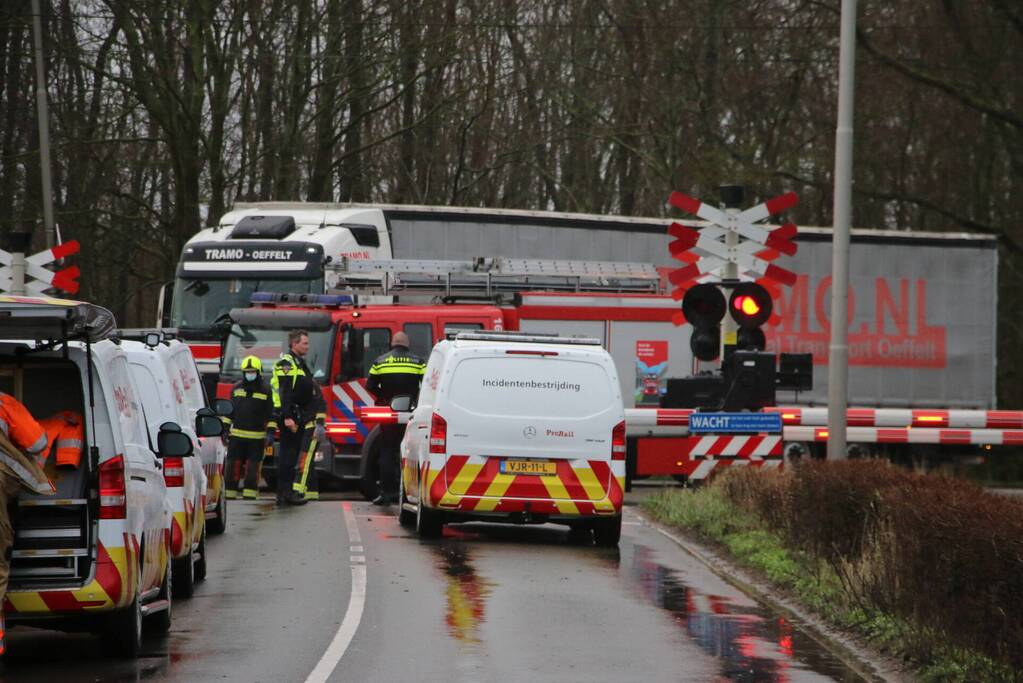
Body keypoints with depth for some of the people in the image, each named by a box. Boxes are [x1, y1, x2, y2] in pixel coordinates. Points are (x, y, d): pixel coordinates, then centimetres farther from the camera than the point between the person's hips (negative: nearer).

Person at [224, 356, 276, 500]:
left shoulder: (265, 390, 2)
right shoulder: (236, 388, 11)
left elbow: (271, 413, 2)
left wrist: (271, 432, -6)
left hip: (256, 437, -2)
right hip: (237, 434, 2)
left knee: (253, 467, -2)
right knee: (233, 466, 0)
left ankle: (250, 494, 2)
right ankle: (230, 493, 3)